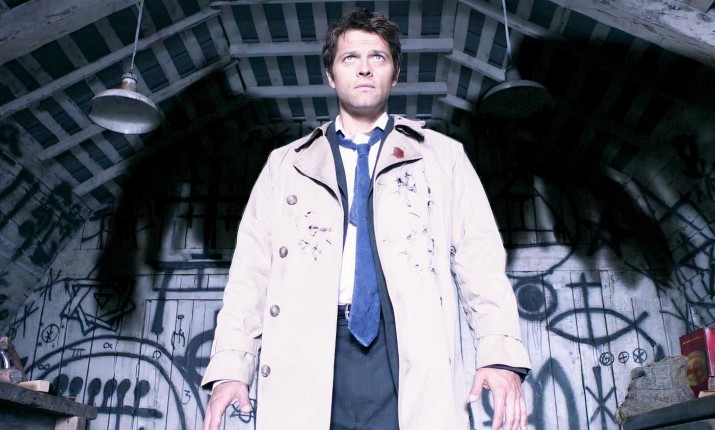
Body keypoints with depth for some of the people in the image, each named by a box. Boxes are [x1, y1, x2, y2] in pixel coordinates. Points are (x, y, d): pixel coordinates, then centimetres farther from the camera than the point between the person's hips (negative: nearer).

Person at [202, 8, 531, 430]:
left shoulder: (443, 156, 15)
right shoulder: (285, 164, 17)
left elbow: (479, 260, 5)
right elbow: (252, 268, 10)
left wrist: (501, 352, -9)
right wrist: (231, 365, -2)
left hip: (412, 352, 0)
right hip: (310, 354, 1)